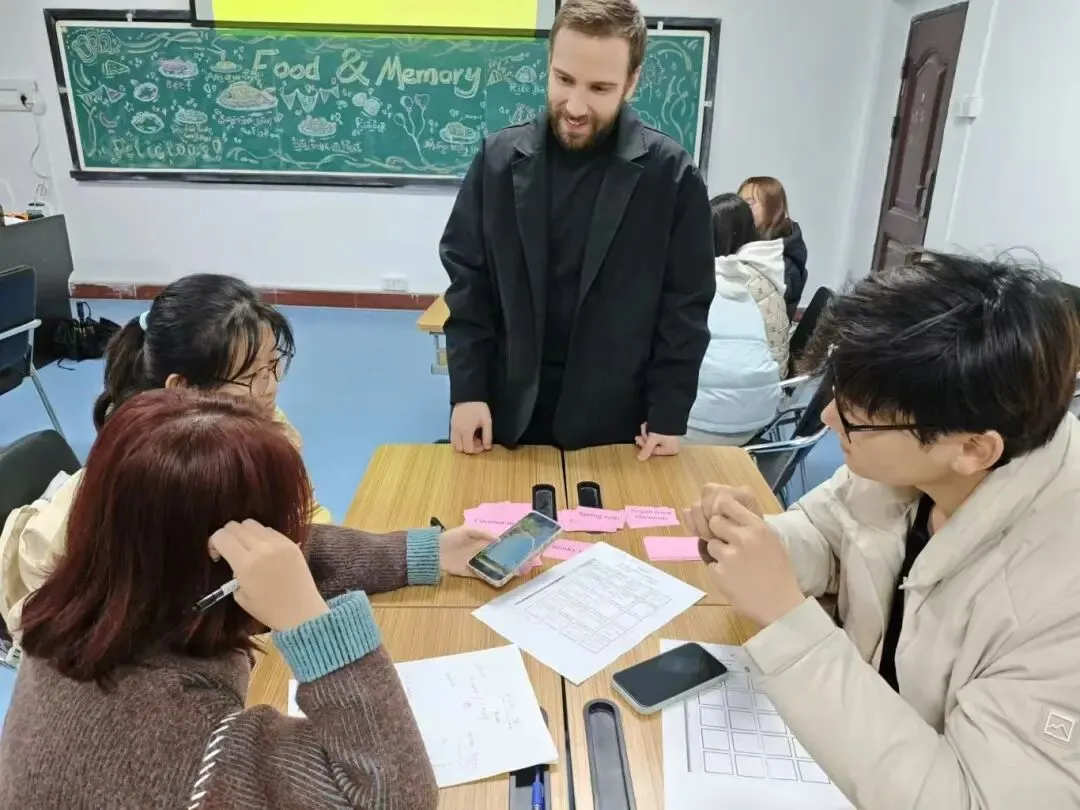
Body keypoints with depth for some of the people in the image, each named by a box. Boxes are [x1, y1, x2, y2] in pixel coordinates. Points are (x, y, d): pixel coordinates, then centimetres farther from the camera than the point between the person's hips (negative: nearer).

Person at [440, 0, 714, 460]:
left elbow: (685, 305, -5)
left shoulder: (671, 175, -9)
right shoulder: (499, 158, -4)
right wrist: (467, 391, -5)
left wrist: (669, 414, -7)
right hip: (508, 408, 2)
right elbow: (467, 283, -1)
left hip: (615, 418, -1)